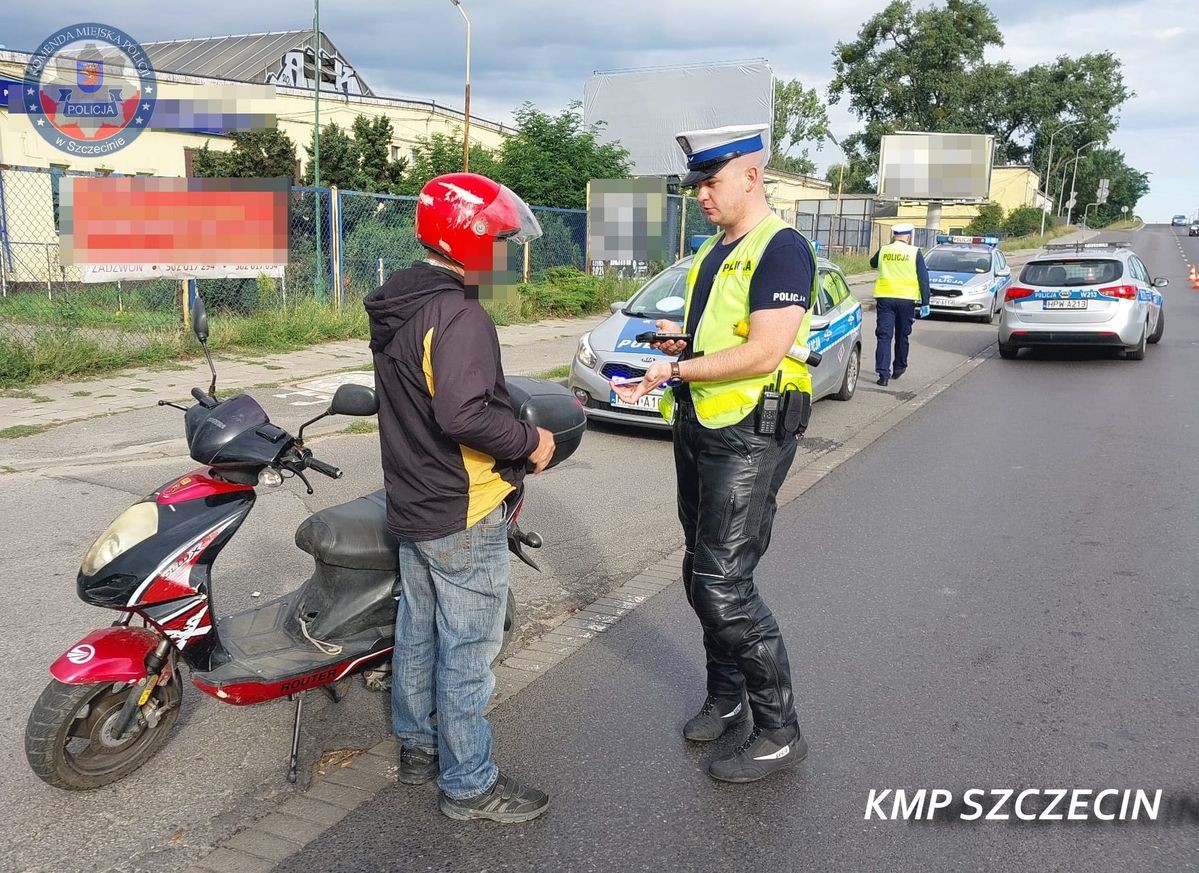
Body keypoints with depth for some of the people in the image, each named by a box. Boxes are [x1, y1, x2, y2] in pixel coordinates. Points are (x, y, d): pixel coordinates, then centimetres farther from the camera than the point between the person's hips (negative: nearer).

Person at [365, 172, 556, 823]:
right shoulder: (458, 316, -22)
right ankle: (469, 785, 14)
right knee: (467, 649, 1)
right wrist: (530, 441, -19)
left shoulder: (394, 306, 8)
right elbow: (464, 413, -33)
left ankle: (417, 745, 37)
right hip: (462, 514, -10)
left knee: (417, 630, 20)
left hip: (411, 501, 10)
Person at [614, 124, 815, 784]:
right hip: (699, 429, 10)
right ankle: (726, 697, 32)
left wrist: (678, 370, -20)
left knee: (723, 587, -10)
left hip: (749, 437, -9)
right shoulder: (713, 250, 16)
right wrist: (687, 340, 5)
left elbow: (765, 352, -23)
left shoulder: (781, 249, -13)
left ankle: (779, 732, 4)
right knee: (702, 576, 15)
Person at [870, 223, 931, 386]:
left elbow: (873, 263, 26)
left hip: (884, 299, 0)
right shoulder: (915, 253, -1)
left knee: (884, 337, 0)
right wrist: (925, 303, 0)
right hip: (906, 300, 0)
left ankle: (883, 373, -9)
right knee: (902, 336, 16)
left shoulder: (883, 251, 3)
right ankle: (899, 368, 30)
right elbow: (923, 279, -2)